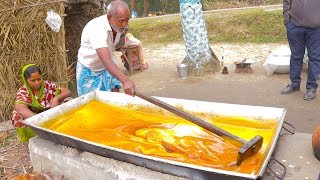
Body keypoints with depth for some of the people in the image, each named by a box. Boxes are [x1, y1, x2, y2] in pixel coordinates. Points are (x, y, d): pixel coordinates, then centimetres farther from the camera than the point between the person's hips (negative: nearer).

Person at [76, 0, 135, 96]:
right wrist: (125, 80, -60)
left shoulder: (120, 26, -14)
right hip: (89, 70, -5)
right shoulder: (97, 29, -36)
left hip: (108, 66, 5)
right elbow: (106, 61, -49)